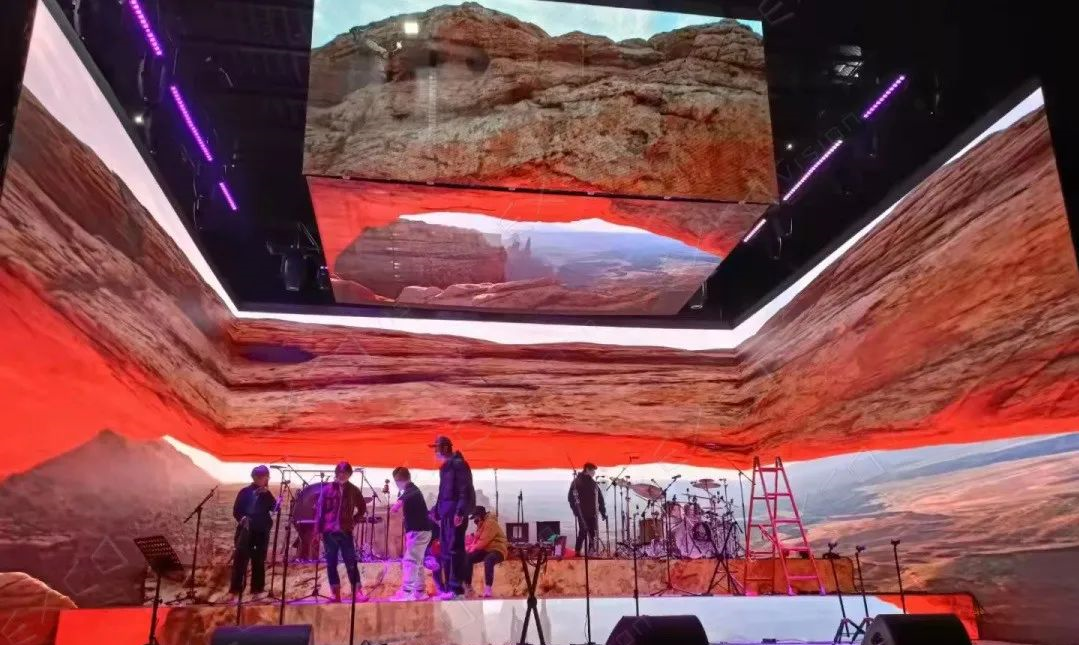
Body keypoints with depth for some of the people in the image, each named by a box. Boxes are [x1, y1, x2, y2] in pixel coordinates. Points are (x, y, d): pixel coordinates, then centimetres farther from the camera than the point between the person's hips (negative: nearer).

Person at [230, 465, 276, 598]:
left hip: (262, 530, 3)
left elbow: (274, 508, -2)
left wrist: (267, 493, -10)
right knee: (241, 557, -8)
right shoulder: (245, 492, 3)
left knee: (259, 559, 2)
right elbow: (236, 510, 0)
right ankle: (236, 586, -5)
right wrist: (242, 518, -19)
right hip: (246, 529, -3)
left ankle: (257, 586, 7)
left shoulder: (266, 494, 11)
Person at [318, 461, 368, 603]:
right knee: (331, 564, 4)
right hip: (329, 532, 0)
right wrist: (319, 530, -4)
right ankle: (336, 595, 11)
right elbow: (321, 510, 0)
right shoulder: (327, 488, 0)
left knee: (351, 563, -3)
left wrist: (354, 521, 4)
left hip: (345, 531, 0)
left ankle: (358, 592, 0)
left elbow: (362, 508, 16)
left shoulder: (353, 490, 4)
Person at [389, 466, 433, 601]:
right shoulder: (412, 490, 16)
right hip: (419, 530, 10)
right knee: (416, 562, 14)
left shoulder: (411, 490, -14)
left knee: (409, 561, -13)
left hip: (419, 531, -10)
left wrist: (398, 503, -46)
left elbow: (405, 498, -37)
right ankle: (420, 591, 18)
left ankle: (407, 592, -16)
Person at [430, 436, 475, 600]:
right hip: (446, 513, 10)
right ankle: (450, 588, 12)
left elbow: (465, 490, -17)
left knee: (454, 549, -12)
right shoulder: (445, 467, 20)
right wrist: (436, 511, 23)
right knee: (446, 550, 8)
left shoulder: (458, 464, -9)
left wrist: (460, 511, -23)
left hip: (456, 512, -10)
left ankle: (457, 588, -11)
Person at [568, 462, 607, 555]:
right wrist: (576, 511, -18)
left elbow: (600, 498, 19)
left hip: (592, 513, 6)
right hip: (582, 513, -6)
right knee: (583, 532, -8)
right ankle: (577, 552, 0)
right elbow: (572, 497, -10)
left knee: (593, 533, 4)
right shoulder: (577, 481, -3)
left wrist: (603, 512, 14)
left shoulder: (593, 483, 17)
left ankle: (592, 552, 11)